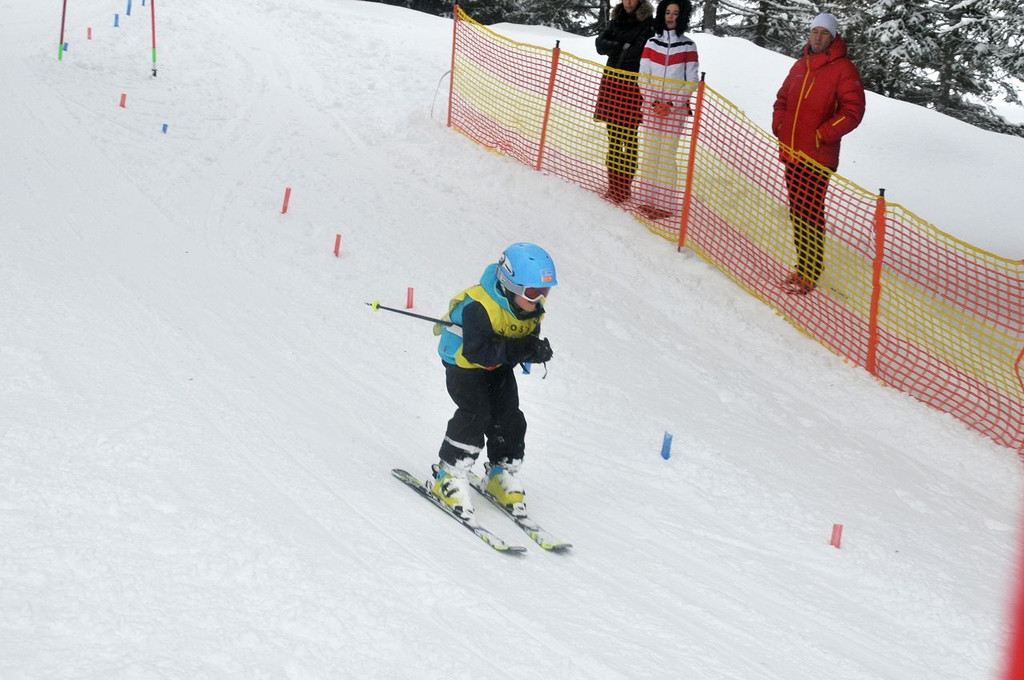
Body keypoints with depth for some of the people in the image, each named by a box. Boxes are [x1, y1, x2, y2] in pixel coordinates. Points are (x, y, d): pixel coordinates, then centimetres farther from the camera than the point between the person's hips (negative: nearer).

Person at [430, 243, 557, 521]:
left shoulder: (533, 310, -11)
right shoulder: (479, 307, -34)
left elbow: (529, 341, -1)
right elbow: (477, 351, -37)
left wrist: (537, 350, -25)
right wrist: (519, 349, -41)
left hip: (498, 367, 6)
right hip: (463, 363, -6)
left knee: (510, 419, -1)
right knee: (476, 414, -21)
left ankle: (503, 473, 19)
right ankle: (449, 475, -9)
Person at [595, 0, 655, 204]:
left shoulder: (649, 23, -5)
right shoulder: (616, 20, 12)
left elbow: (639, 52, -15)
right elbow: (600, 44, 1)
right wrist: (621, 47, -12)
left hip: (633, 85, -5)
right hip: (611, 81, 5)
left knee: (629, 137, -4)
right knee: (613, 136, 8)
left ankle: (624, 187, -1)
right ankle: (613, 185, 15)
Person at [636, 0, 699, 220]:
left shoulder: (687, 46, 1)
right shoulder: (652, 43, 8)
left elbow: (691, 81, -2)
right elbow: (643, 76, 6)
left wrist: (672, 105, -10)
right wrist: (652, 102, -6)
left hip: (675, 109, -3)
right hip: (651, 108, 3)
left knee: (667, 155, -7)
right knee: (649, 153, 3)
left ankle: (665, 204, -5)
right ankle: (649, 199, 10)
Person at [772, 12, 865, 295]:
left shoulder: (843, 69, -6)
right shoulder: (801, 66, 15)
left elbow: (852, 111, -11)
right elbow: (783, 98, 25)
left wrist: (821, 135, -16)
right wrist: (779, 125, 7)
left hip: (818, 157, -7)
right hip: (792, 153, 7)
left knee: (810, 214, -9)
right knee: (796, 211, 13)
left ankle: (808, 274, -5)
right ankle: (803, 266, 23)